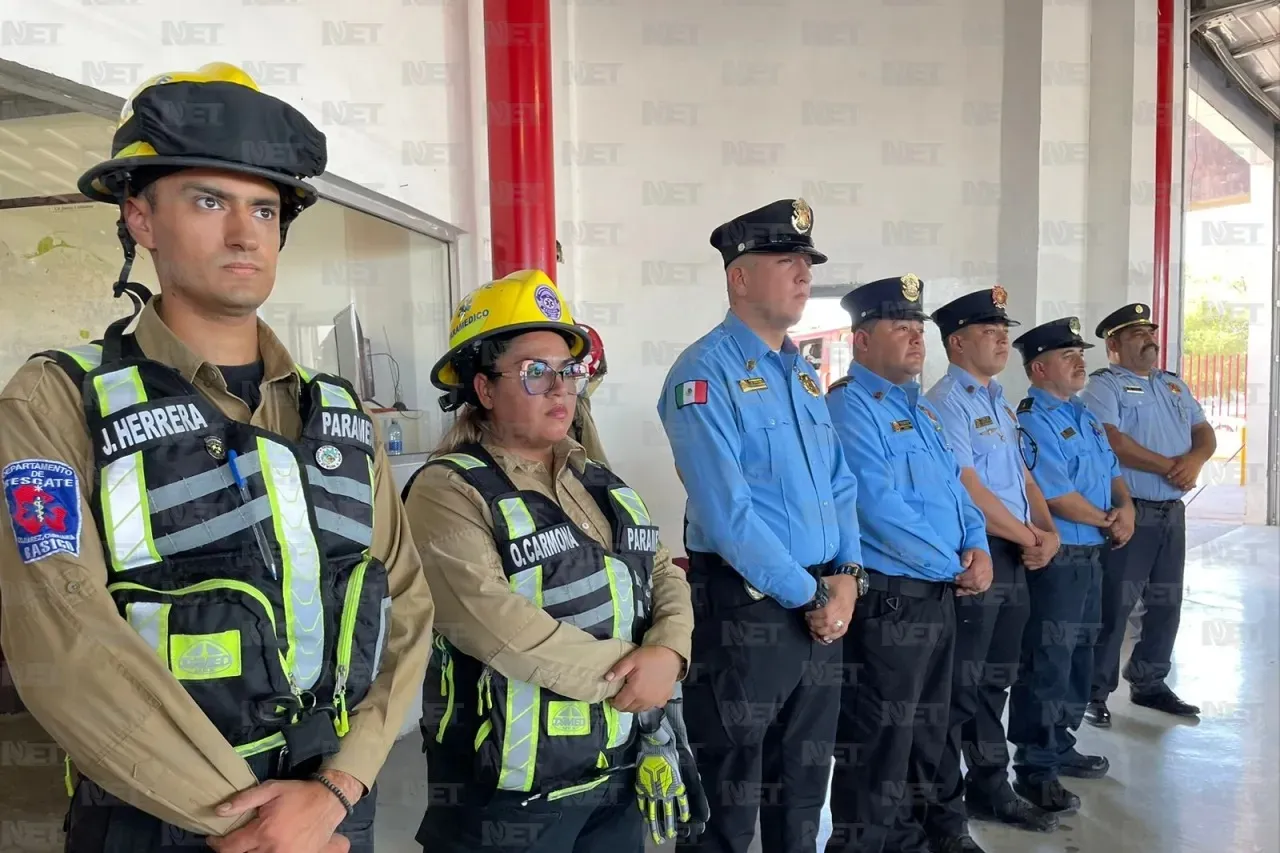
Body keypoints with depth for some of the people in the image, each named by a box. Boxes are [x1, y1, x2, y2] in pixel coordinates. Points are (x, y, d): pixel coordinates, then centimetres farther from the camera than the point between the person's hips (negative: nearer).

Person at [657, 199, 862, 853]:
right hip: (745, 608, -8)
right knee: (729, 797, 7)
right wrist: (810, 594, -14)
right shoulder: (706, 374, -14)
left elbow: (840, 485, 14)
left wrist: (845, 574, -1)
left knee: (803, 783, 22)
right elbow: (727, 515, -21)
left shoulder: (804, 373, 12)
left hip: (822, 606, 8)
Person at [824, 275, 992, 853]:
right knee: (879, 739, 2)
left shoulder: (921, 407, 15)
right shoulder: (849, 407, -16)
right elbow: (881, 509, -23)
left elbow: (953, 484, 17)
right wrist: (954, 567, -13)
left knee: (926, 729, 21)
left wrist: (977, 547, -1)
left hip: (939, 593, 10)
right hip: (887, 598, -10)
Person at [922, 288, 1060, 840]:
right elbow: (969, 491, -20)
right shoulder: (945, 404, -13)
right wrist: (1030, 538, -9)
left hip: (1015, 559, 9)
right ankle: (944, 811, 14)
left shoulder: (999, 404, 17)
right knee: (959, 688, 0)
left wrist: (1048, 533, 0)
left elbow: (1023, 477, 17)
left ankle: (989, 789, 35)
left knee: (996, 680, 19)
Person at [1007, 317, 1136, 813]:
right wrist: (1107, 521, -7)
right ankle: (1035, 767, 9)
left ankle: (1060, 746, 34)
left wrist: (1125, 508, -3)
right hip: (1055, 557, -10)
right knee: (1047, 659, -2)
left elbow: (1111, 472, 18)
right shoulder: (1032, 422, -16)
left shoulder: (1084, 416, 14)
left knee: (1079, 653, 19)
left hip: (1091, 553, 10)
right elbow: (1056, 496, -21)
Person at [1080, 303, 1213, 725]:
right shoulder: (1104, 386, -7)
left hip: (1172, 512, 8)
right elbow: (1112, 442, -20)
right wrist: (1170, 466, -13)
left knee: (1166, 603, 15)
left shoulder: (1175, 385, 18)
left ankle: (1149, 683, 29)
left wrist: (1194, 459, -9)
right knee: (1114, 604, -5)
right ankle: (1095, 691, 5)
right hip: (1128, 512, -8)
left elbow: (1205, 434, 14)